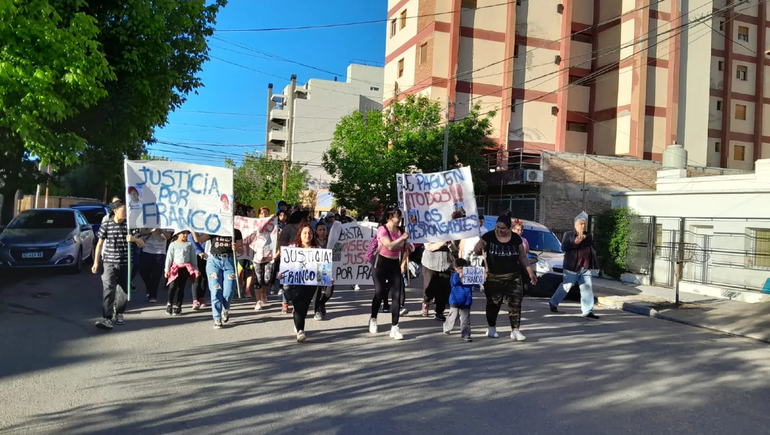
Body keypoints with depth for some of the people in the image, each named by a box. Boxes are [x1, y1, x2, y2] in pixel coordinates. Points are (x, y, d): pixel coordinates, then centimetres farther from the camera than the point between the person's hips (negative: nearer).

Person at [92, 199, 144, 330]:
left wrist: (134, 239, -20)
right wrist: (96, 262, 4)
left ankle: (119, 313, 32)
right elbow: (100, 244, 6)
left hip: (125, 264, 2)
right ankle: (106, 319, -20)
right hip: (109, 263, -2)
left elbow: (142, 244, 1)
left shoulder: (129, 226, 2)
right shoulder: (106, 225, -2)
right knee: (108, 290, -15)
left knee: (125, 291, 10)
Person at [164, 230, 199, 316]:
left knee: (181, 287, 5)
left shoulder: (189, 244, 6)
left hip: (186, 268, 1)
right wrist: (167, 270, -3)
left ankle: (178, 306, 12)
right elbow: (169, 257, 1)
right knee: (172, 286, -11)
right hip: (175, 267, -1)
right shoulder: (173, 244, 2)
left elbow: (193, 257, 8)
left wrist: (196, 269, 6)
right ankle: (170, 304, 6)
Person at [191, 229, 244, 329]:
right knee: (216, 291, -5)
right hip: (214, 261, 0)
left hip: (229, 261, 0)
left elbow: (241, 251, 7)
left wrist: (236, 248, -15)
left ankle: (225, 310, 26)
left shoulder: (236, 232, 8)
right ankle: (217, 319, 0)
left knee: (229, 291, -5)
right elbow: (198, 239, 3)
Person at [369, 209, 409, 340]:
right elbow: (390, 246, -25)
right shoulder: (382, 229, -14)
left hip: (395, 264, 5)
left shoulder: (400, 231, 5)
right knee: (379, 294, 2)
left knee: (397, 295, -5)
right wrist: (402, 238, -17)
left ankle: (394, 327, -3)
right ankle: (373, 319, 29)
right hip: (382, 263, -5)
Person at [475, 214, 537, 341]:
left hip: (513, 277, 2)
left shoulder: (516, 238, 0)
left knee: (515, 303, -4)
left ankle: (515, 330, 4)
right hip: (493, 277, -1)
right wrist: (480, 247, -26)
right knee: (493, 303, 9)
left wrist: (530, 272, 4)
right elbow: (477, 252, -2)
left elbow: (522, 257, 8)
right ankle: (491, 327, 27)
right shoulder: (489, 236, -7)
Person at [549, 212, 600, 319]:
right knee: (566, 287, 1)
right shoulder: (568, 234, 1)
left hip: (586, 268, 5)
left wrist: (596, 265, 15)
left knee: (587, 289, 1)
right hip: (572, 267, -5)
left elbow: (593, 251, 20)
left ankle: (588, 311, 4)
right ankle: (553, 303, 19)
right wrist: (575, 242, -23)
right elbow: (563, 247, -10)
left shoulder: (588, 236, 16)